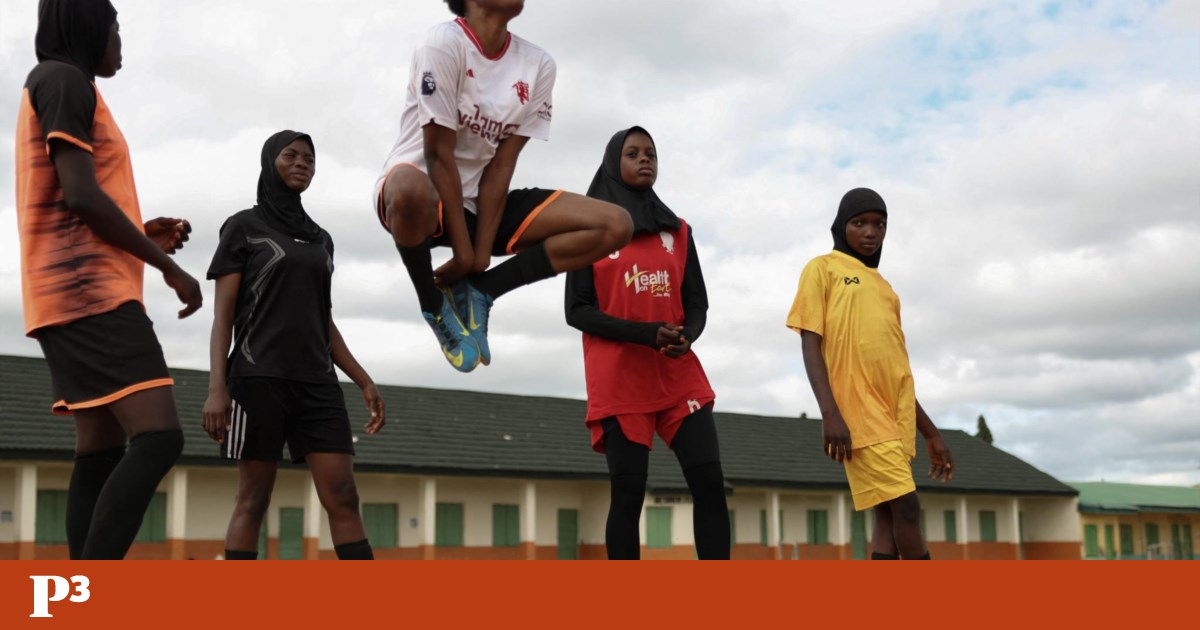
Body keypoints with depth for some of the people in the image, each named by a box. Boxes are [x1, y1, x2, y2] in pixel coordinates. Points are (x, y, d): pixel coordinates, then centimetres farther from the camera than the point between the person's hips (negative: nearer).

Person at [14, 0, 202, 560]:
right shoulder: (62, 78, -4)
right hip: (88, 292, -10)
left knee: (102, 452, 4)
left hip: (81, 294, 10)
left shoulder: (60, 88, 25)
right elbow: (80, 194, -16)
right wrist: (168, 266, -10)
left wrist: (145, 237, 15)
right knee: (158, 438, -20)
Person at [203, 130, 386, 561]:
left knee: (343, 499, -4)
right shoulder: (243, 227, 5)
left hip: (317, 382, 5)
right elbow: (223, 315, -1)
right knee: (253, 501, -3)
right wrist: (216, 387, -13)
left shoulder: (321, 239, 20)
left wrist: (364, 381, 12)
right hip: (260, 379, -4)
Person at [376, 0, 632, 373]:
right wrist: (463, 251, -20)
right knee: (410, 190, -44)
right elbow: (439, 153, -18)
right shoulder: (445, 42, -16)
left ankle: (475, 291, -3)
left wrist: (481, 251, -14)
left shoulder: (538, 65, -1)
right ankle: (433, 303, -12)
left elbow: (502, 164, -6)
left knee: (614, 226, -11)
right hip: (421, 193, -5)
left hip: (479, 201, 5)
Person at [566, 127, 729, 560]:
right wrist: (645, 333, -17)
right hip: (620, 380, -3)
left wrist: (686, 336, -10)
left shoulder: (678, 231, 16)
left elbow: (697, 303, 14)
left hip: (679, 374, 4)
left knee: (710, 482, -7)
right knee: (628, 494, -4)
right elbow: (577, 310, -3)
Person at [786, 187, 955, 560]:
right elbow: (810, 344, -5)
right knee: (905, 506, -13)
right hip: (859, 412, -7)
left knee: (890, 514, 2)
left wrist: (930, 433, 22)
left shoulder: (884, 287, 23)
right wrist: (830, 412, -18)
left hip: (897, 417, 7)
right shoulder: (822, 269, 5)